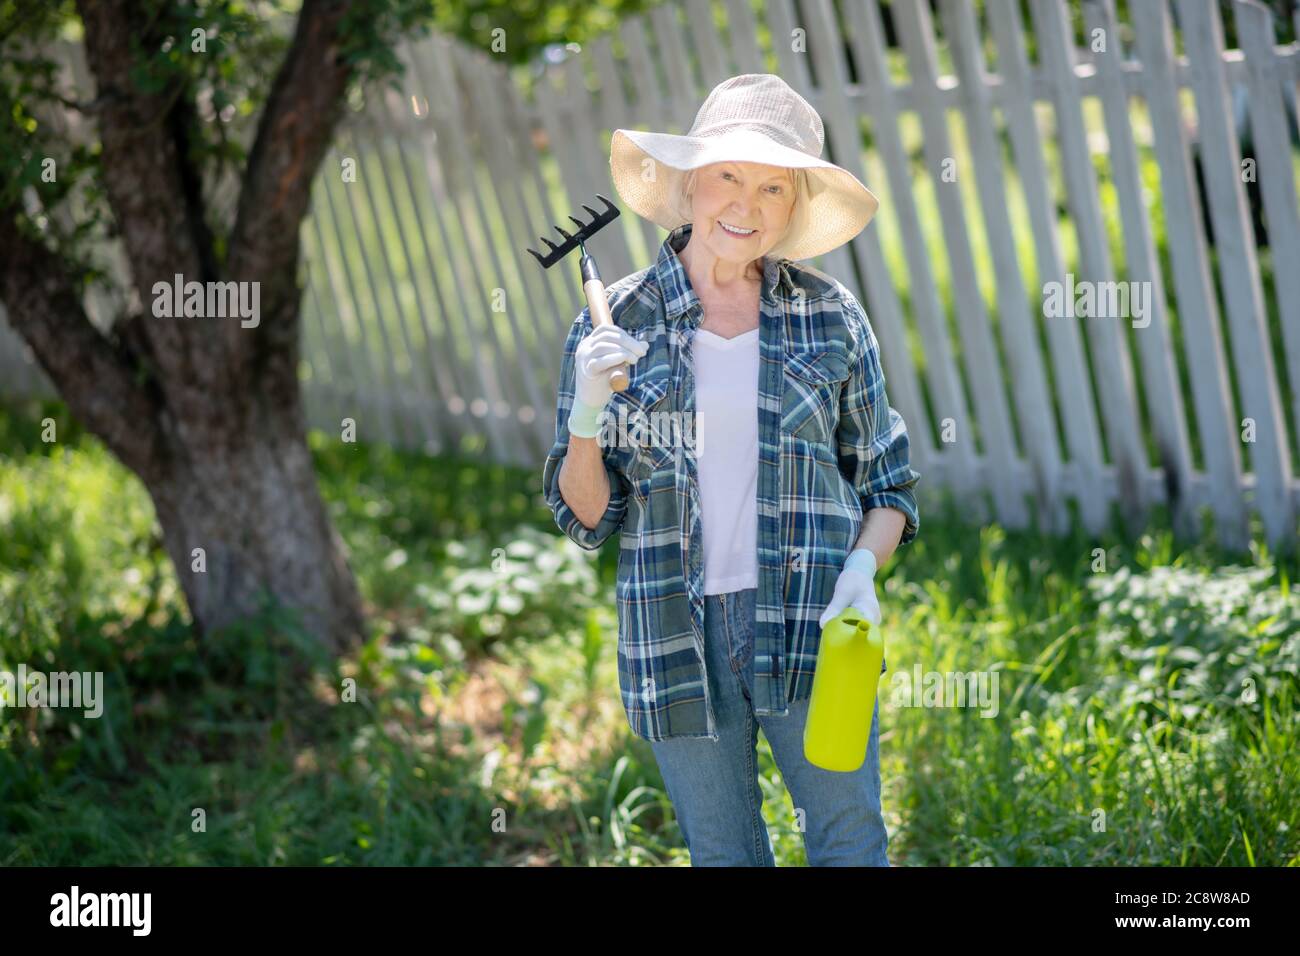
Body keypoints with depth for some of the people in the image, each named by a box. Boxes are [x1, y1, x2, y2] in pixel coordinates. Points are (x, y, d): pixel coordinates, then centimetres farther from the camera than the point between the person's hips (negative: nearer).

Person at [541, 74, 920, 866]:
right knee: (723, 854, 10)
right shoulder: (618, 323, 2)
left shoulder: (832, 318, 3)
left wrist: (861, 570, -10)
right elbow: (587, 516, 5)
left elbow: (888, 486, 9)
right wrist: (587, 413, -13)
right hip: (680, 636, 1)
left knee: (850, 844, -3)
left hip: (812, 628, 0)